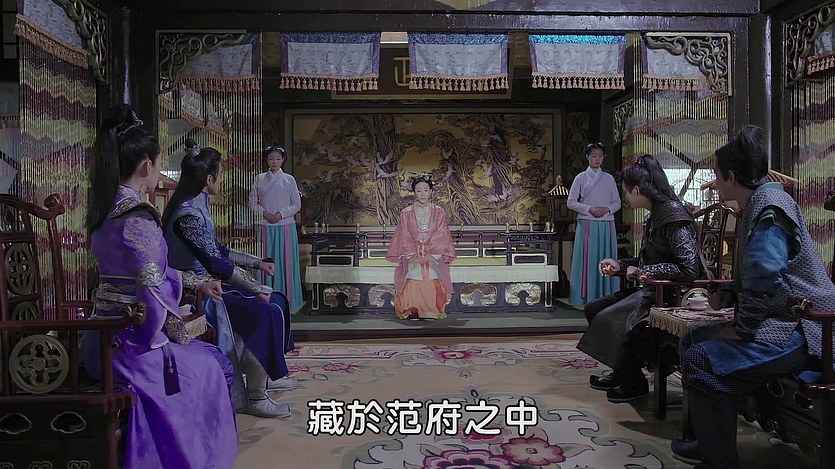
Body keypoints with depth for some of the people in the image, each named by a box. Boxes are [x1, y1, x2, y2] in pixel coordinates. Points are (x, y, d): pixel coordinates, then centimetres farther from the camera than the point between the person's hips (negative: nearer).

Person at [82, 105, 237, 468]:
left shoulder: (104, 210, 7)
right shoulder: (138, 217, -23)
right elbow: (152, 291, -25)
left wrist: (198, 283, 23)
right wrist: (181, 330, -8)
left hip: (101, 340, 9)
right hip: (131, 346, -8)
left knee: (212, 358, 23)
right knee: (214, 366, 16)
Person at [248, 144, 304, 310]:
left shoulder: (289, 179, 2)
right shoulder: (260, 179, 6)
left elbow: (297, 205, 1)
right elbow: (252, 202, 7)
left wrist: (281, 214, -12)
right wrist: (265, 213, -10)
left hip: (286, 226, -1)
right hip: (266, 227, 1)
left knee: (286, 262, 1)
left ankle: (287, 300, 8)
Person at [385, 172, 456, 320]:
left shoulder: (439, 213, 7)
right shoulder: (406, 213, 7)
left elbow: (442, 237, 0)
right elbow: (404, 237, 3)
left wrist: (429, 252, -13)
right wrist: (414, 254, -11)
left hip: (434, 258, 0)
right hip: (412, 259, 0)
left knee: (432, 289, -16)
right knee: (413, 287, -18)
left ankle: (431, 312, -7)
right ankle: (413, 312, -12)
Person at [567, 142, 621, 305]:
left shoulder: (609, 178, 11)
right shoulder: (581, 178, 4)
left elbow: (617, 202, 13)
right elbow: (571, 202, 0)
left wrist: (607, 209, -7)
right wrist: (589, 209, -13)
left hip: (606, 225, 3)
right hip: (587, 224, -2)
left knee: (606, 259, 2)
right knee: (587, 259, -5)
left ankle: (606, 296, 7)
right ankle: (585, 297, -2)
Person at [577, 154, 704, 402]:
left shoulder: (674, 215, -18)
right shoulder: (653, 217, 12)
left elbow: (690, 269, -25)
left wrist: (646, 271, -19)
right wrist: (621, 265, 13)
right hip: (653, 289, 10)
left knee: (610, 318, -22)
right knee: (593, 309, 7)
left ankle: (633, 384, -1)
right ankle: (622, 373, 17)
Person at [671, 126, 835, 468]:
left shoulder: (768, 205, -16)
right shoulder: (755, 206, 16)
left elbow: (766, 278, -27)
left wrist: (742, 328, -17)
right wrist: (730, 295, 11)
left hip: (801, 331, -11)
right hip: (780, 321, 11)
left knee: (702, 360, -22)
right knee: (694, 339, 12)